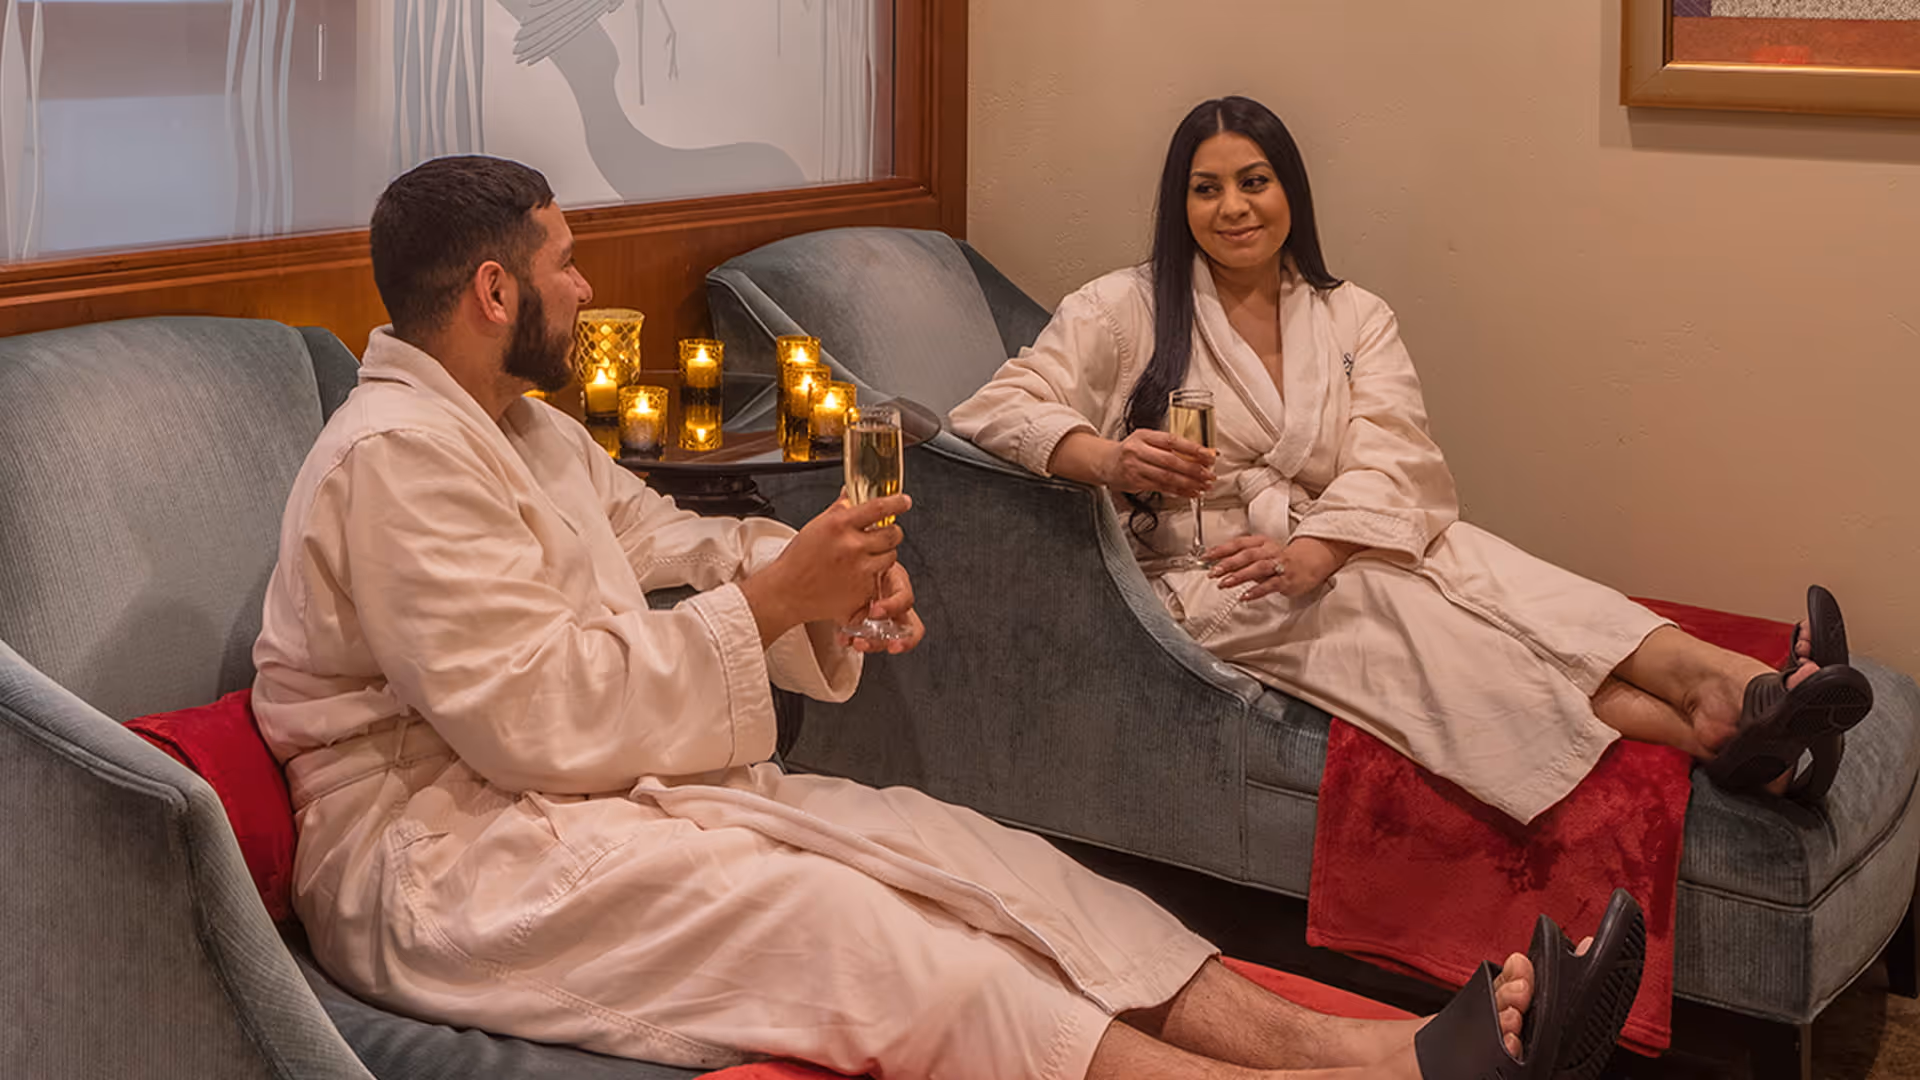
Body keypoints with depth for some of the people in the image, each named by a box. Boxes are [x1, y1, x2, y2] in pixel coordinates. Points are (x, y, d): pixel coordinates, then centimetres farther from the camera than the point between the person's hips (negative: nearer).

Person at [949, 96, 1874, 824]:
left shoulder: (1353, 318, 14)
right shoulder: (1128, 310, 6)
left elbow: (1391, 462, -1)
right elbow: (999, 408, -3)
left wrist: (1318, 551, -23)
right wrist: (1108, 459, -23)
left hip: (1336, 558, 4)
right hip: (1204, 578, -4)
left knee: (1466, 564, -28)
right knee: (1393, 612, -31)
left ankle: (1726, 682, -50)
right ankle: (1707, 728, -50)